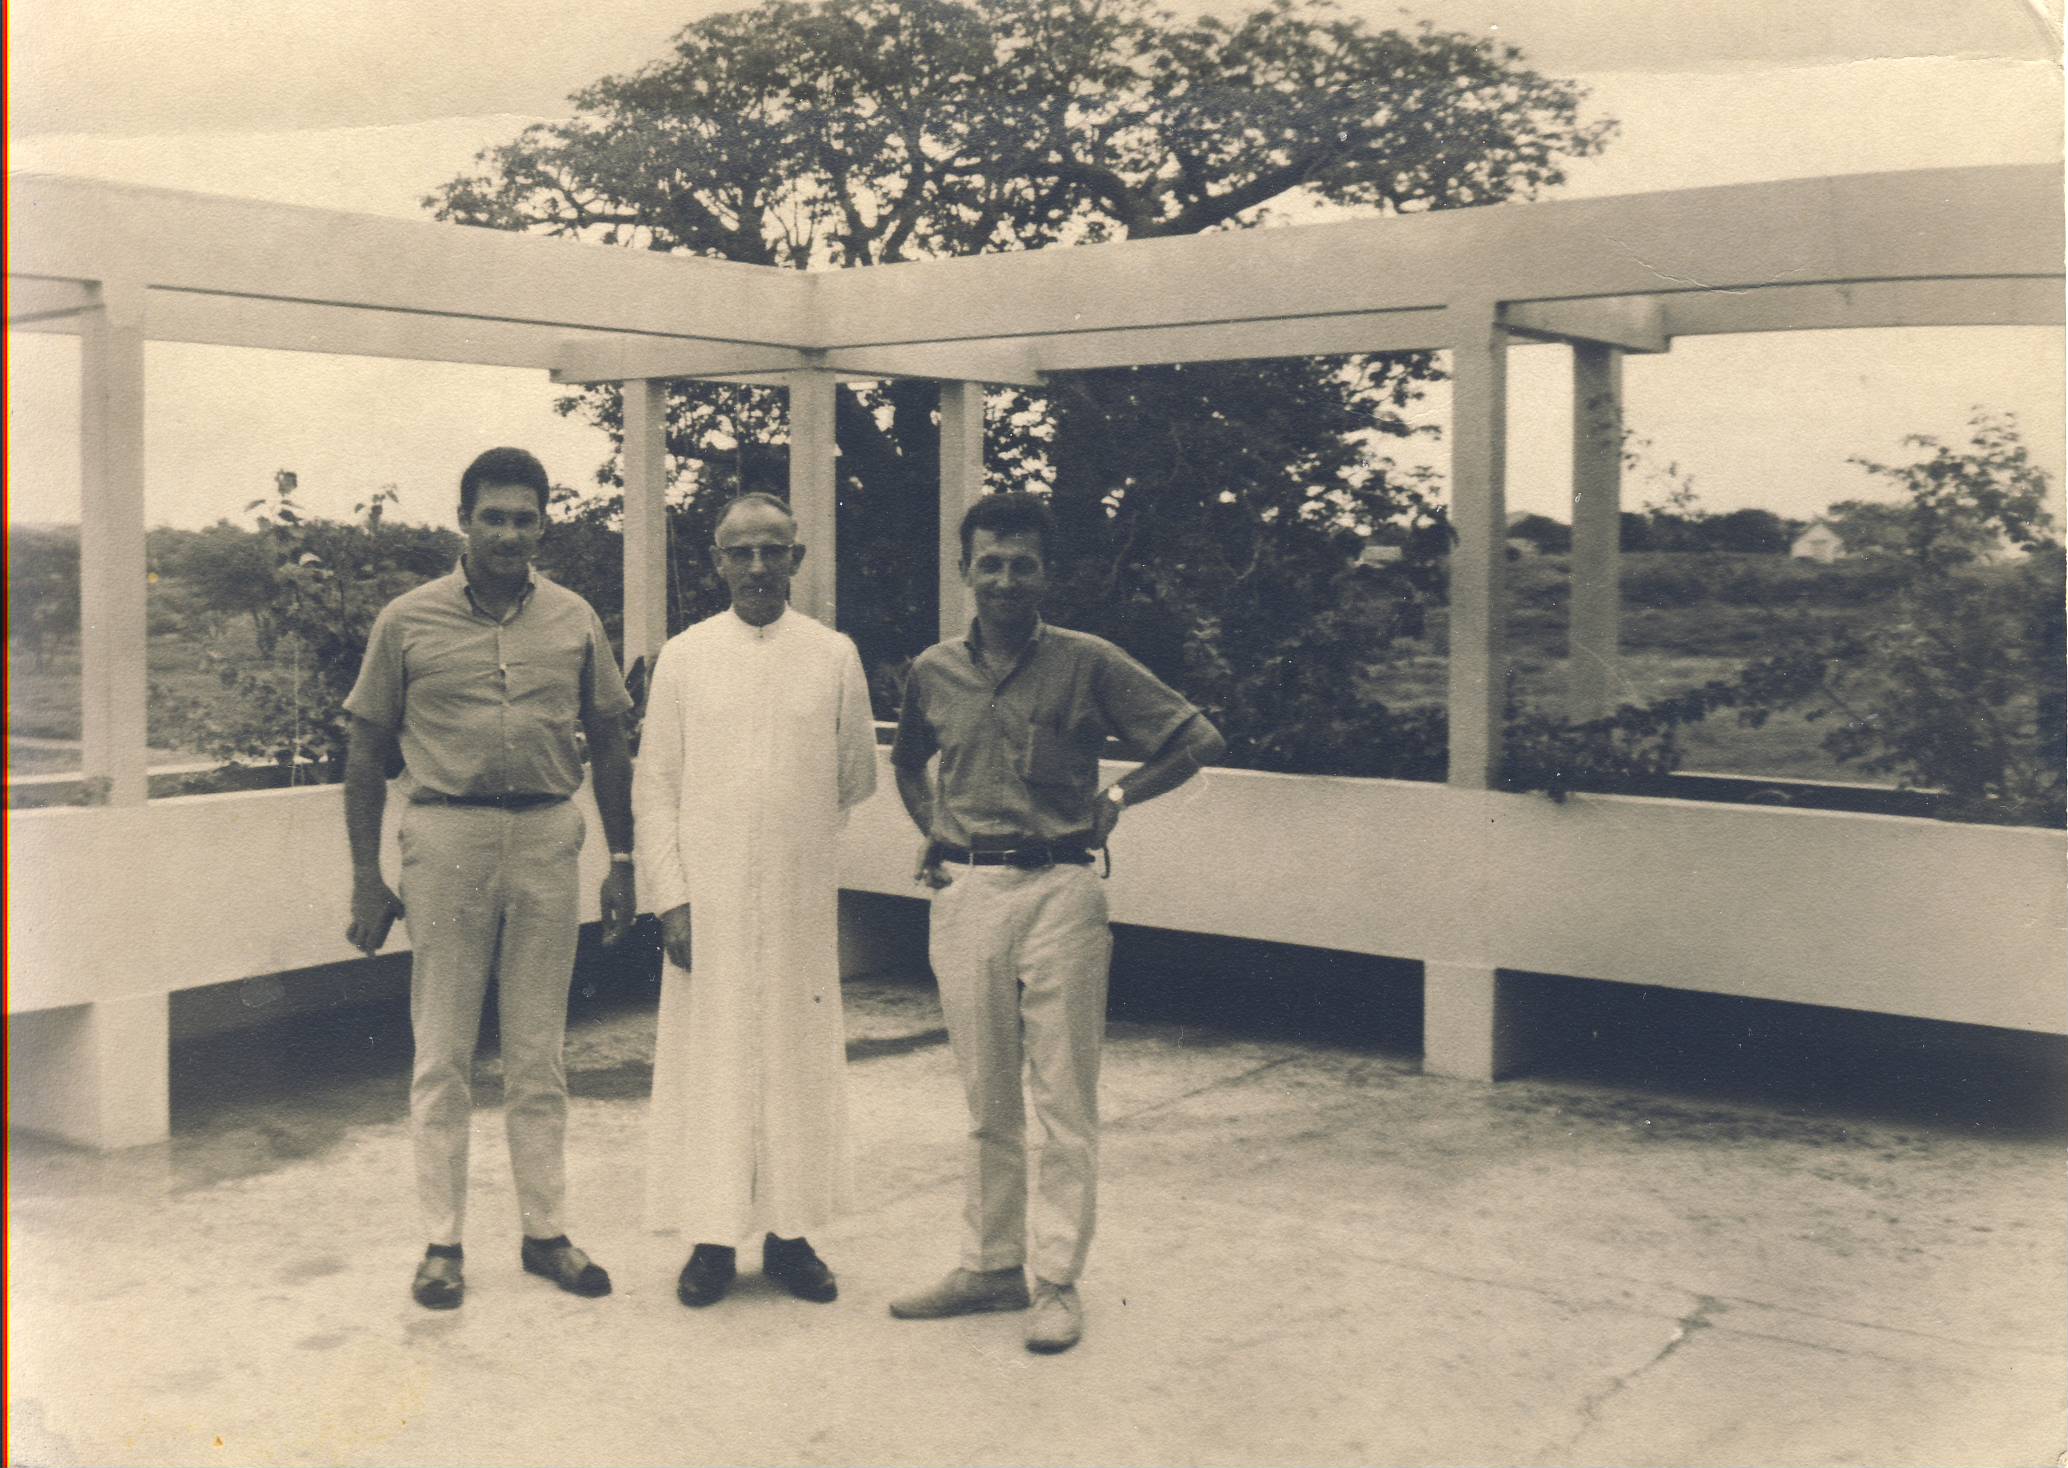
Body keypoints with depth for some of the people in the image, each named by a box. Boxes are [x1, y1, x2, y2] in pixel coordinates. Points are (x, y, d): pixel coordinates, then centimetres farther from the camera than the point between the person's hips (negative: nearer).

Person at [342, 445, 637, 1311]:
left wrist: (622, 862, 9)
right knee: (442, 1055, 4)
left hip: (548, 836, 2)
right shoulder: (408, 622, 1)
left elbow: (608, 745, 13)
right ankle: (442, 1243, 15)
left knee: (539, 1054, 10)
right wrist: (366, 875, -1)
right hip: (446, 834, -2)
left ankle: (545, 1232, 21)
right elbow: (367, 752, 4)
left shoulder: (574, 622, 7)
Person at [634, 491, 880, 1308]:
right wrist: (670, 896, -6)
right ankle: (713, 1237, 15)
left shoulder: (835, 656, 3)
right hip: (708, 899, -1)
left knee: (799, 1062, 7)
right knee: (708, 1060, 3)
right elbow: (653, 786, 2)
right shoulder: (683, 657, 3)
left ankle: (789, 1233, 19)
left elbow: (858, 780, 13)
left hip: (802, 899, 1)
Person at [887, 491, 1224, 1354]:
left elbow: (1197, 741, 2)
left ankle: (1058, 1280, 8)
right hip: (966, 892, 4)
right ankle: (989, 1265, 22)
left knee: (1065, 1099, 0)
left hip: (1059, 889, -3)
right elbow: (907, 761, 29)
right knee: (985, 1097, 11)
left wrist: (1114, 801, 0)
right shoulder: (934, 674, 8)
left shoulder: (1088, 665, -3)